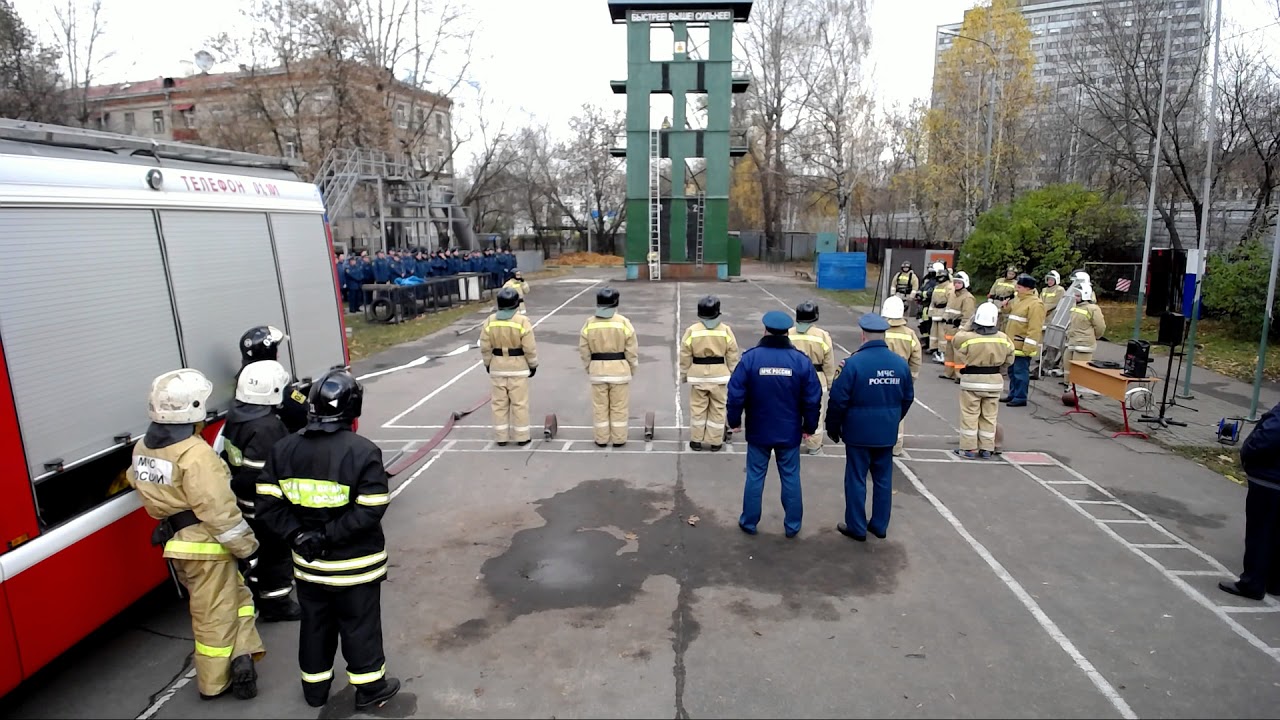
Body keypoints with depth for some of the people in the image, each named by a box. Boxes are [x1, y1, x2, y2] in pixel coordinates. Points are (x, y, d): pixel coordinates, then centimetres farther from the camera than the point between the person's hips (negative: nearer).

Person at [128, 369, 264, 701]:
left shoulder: (143, 447, 2)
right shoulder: (195, 454, -26)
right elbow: (219, 511, -25)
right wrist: (246, 547, -15)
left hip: (176, 543, 8)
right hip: (206, 545, -8)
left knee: (235, 597, 20)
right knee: (215, 614, 7)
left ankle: (239, 656, 21)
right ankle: (214, 682, 19)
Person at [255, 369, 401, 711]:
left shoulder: (284, 448, -4)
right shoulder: (363, 451, -20)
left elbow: (268, 503, -5)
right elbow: (371, 510, -24)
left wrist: (298, 535, -8)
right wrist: (330, 535, -16)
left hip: (308, 561, 5)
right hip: (355, 562, -4)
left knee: (315, 622, 22)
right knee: (360, 624, 12)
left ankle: (315, 686, 38)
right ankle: (369, 687, 27)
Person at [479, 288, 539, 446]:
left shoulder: (490, 321, -4)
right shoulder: (522, 321, -15)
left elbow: (485, 347, 0)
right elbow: (530, 347, -13)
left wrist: (487, 364, 13)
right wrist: (533, 365, 0)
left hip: (497, 367, 3)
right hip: (518, 367, -3)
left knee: (499, 403, 12)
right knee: (519, 403, 6)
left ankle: (501, 437, 18)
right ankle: (521, 437, 12)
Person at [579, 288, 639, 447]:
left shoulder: (589, 324, -3)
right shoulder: (623, 322, -9)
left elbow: (584, 351, 1)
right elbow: (632, 350, -7)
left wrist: (588, 368, 14)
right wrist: (632, 369, 7)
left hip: (597, 369, 2)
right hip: (619, 369, -1)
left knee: (600, 406, 11)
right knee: (619, 406, 9)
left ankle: (601, 439, 19)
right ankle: (618, 439, 15)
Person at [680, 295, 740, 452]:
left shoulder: (692, 330, -6)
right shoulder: (726, 330, -5)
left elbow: (685, 357, -2)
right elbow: (732, 356, -1)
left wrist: (683, 375, 9)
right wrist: (733, 375, 9)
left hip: (698, 375, 0)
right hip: (719, 375, 0)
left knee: (697, 408, 10)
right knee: (717, 409, 9)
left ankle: (696, 440, 18)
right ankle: (715, 442, 16)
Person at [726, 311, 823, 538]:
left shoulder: (750, 358, -13)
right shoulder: (801, 360, -8)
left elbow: (735, 394, -10)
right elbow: (813, 399, -4)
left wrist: (734, 420, 6)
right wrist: (809, 426, 10)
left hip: (758, 431, 0)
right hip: (789, 432, 1)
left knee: (755, 476, 12)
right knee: (791, 477, 13)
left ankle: (749, 522, 23)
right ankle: (792, 525, 22)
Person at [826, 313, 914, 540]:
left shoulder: (854, 363, -17)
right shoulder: (901, 363, -1)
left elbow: (838, 400, -15)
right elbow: (907, 398, 9)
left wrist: (833, 428, 0)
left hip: (858, 432, -5)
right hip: (887, 433, 5)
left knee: (856, 480, 7)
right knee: (883, 480, 15)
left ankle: (857, 528, 16)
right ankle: (880, 525, 27)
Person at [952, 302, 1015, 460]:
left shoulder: (967, 338, -18)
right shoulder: (1003, 339, -4)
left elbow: (960, 360, -7)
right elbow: (1009, 359, 10)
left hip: (971, 381, -3)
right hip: (994, 381, 4)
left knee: (970, 415, 5)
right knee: (989, 416, 13)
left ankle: (969, 449, 7)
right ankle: (986, 449, 18)